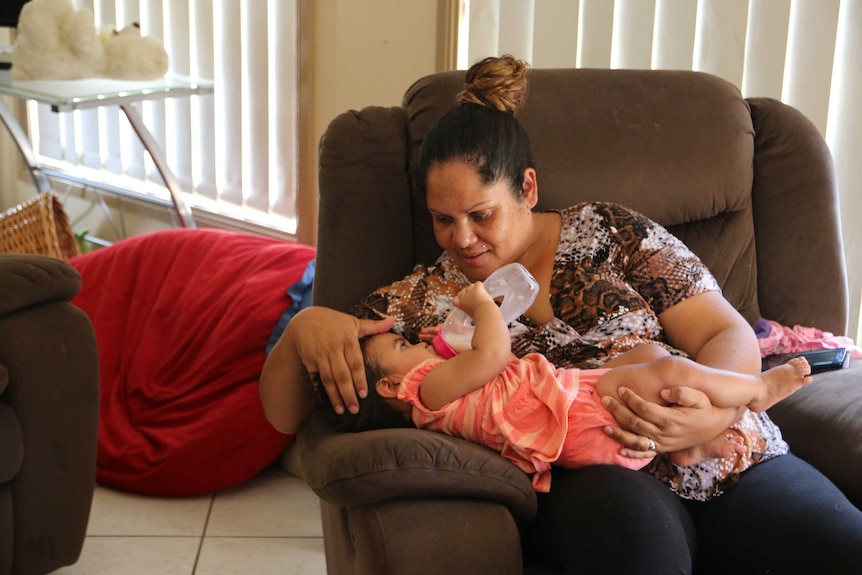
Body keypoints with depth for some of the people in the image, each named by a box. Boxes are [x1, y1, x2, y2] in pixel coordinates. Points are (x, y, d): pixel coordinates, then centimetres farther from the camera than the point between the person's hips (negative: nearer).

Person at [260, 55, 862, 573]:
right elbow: (284, 414, 12)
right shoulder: (418, 301, 12)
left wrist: (712, 414, -17)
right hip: (587, 489, -1)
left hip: (728, 459, 2)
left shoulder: (607, 232, 12)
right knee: (623, 508, -38)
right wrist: (304, 327, -10)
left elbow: (727, 333, 6)